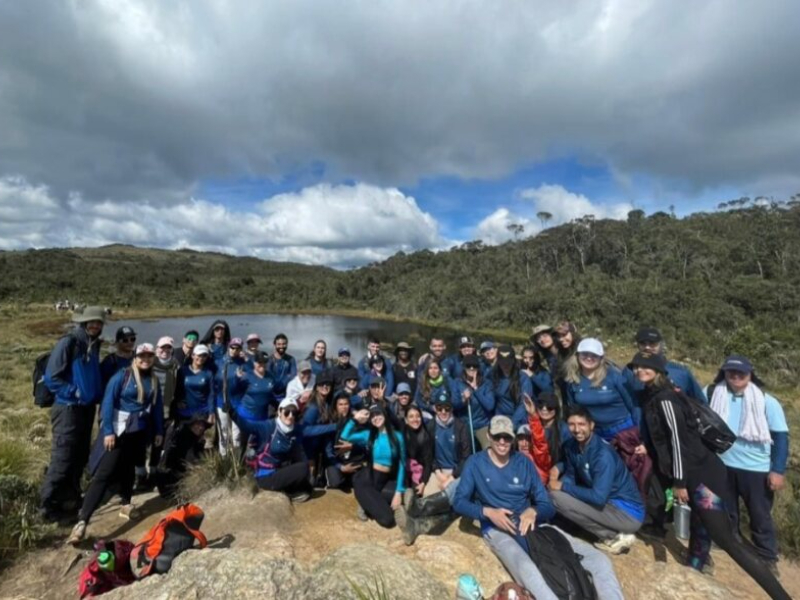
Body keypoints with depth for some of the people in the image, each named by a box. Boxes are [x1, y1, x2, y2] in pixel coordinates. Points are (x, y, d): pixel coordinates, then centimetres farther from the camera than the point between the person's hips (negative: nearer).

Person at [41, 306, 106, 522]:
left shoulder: (93, 345, 9)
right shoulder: (68, 342, -14)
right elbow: (51, 377, -17)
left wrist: (97, 394, 9)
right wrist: (75, 392, -17)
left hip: (87, 408, 8)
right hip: (68, 409, -7)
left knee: (80, 457, 16)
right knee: (62, 459, -3)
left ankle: (70, 498, 30)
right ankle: (49, 505, 12)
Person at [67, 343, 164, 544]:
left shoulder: (154, 381, 5)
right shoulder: (123, 375, -9)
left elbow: (158, 406, 10)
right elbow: (108, 402, -12)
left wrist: (159, 431, 11)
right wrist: (108, 431, -17)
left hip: (140, 431, 5)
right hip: (118, 430, -5)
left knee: (128, 467, 18)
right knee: (104, 473, -9)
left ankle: (126, 504, 33)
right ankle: (82, 521, -7)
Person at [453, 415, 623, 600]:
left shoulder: (524, 463, 11)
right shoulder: (475, 463, 3)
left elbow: (548, 506, 9)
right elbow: (459, 502, -1)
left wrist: (533, 511, -15)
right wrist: (488, 512, -19)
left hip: (532, 525, 5)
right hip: (498, 530, -4)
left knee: (598, 558, -16)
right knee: (526, 569, -41)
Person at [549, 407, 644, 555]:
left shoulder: (603, 454, -25)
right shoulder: (571, 445, -2)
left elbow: (598, 497, -28)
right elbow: (571, 476, 8)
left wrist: (563, 486, -19)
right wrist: (559, 467, -14)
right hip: (608, 503, 8)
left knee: (556, 497, -20)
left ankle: (615, 536, -7)